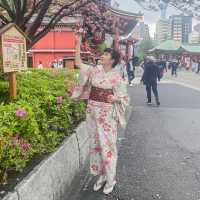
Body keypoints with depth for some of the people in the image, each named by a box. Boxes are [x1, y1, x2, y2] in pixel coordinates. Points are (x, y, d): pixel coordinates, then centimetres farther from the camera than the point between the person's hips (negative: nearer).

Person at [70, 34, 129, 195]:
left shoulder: (116, 77, -8)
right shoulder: (94, 71, 4)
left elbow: (124, 97, -3)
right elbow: (79, 63, 11)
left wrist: (114, 99, -24)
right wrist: (78, 44, 4)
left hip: (107, 114, -5)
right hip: (92, 111, 5)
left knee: (107, 145, 2)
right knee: (95, 144, 12)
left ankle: (111, 178, 18)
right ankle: (101, 175, 28)